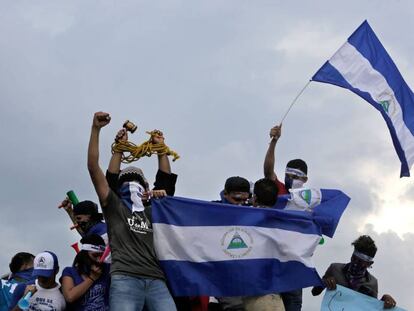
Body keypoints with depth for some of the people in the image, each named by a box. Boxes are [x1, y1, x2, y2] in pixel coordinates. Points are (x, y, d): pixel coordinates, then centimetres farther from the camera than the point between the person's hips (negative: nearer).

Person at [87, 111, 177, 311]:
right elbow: (93, 167, 11)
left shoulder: (152, 211, 29)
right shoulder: (114, 207, 18)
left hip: (157, 282, 3)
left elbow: (165, 179, 28)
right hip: (125, 280, -3)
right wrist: (96, 129, 7)